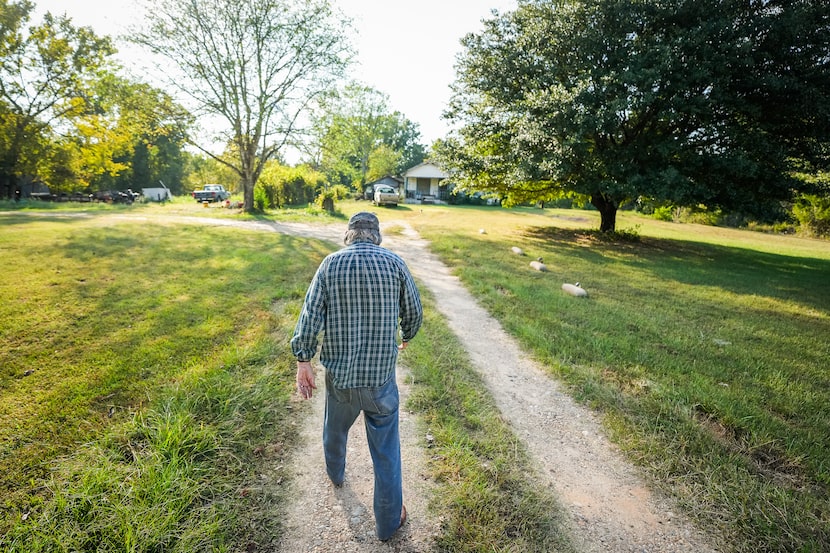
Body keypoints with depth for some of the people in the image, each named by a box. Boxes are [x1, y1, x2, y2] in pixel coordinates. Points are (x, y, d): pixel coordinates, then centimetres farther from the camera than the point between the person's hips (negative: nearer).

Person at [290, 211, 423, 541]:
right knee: (386, 451, 15)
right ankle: (388, 521, 31)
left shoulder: (330, 264, -7)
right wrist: (405, 338, 22)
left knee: (335, 430, 31)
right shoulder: (395, 263, -7)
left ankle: (335, 474, 59)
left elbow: (310, 317, -9)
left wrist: (303, 361, 1)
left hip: (340, 375, 2)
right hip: (381, 377, -1)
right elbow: (414, 312, 2)